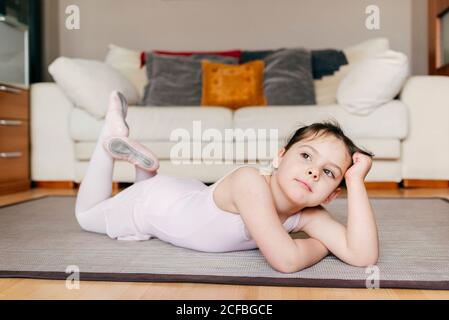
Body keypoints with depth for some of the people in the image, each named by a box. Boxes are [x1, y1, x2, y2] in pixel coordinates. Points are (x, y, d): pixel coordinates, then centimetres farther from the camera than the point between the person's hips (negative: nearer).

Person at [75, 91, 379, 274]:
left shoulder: (309, 215, -23)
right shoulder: (250, 180, -43)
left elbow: (364, 256, -32)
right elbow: (285, 260, -50)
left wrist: (356, 181, -36)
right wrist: (319, 244, -29)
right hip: (149, 200, -5)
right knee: (86, 214, 26)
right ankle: (113, 138, 26)